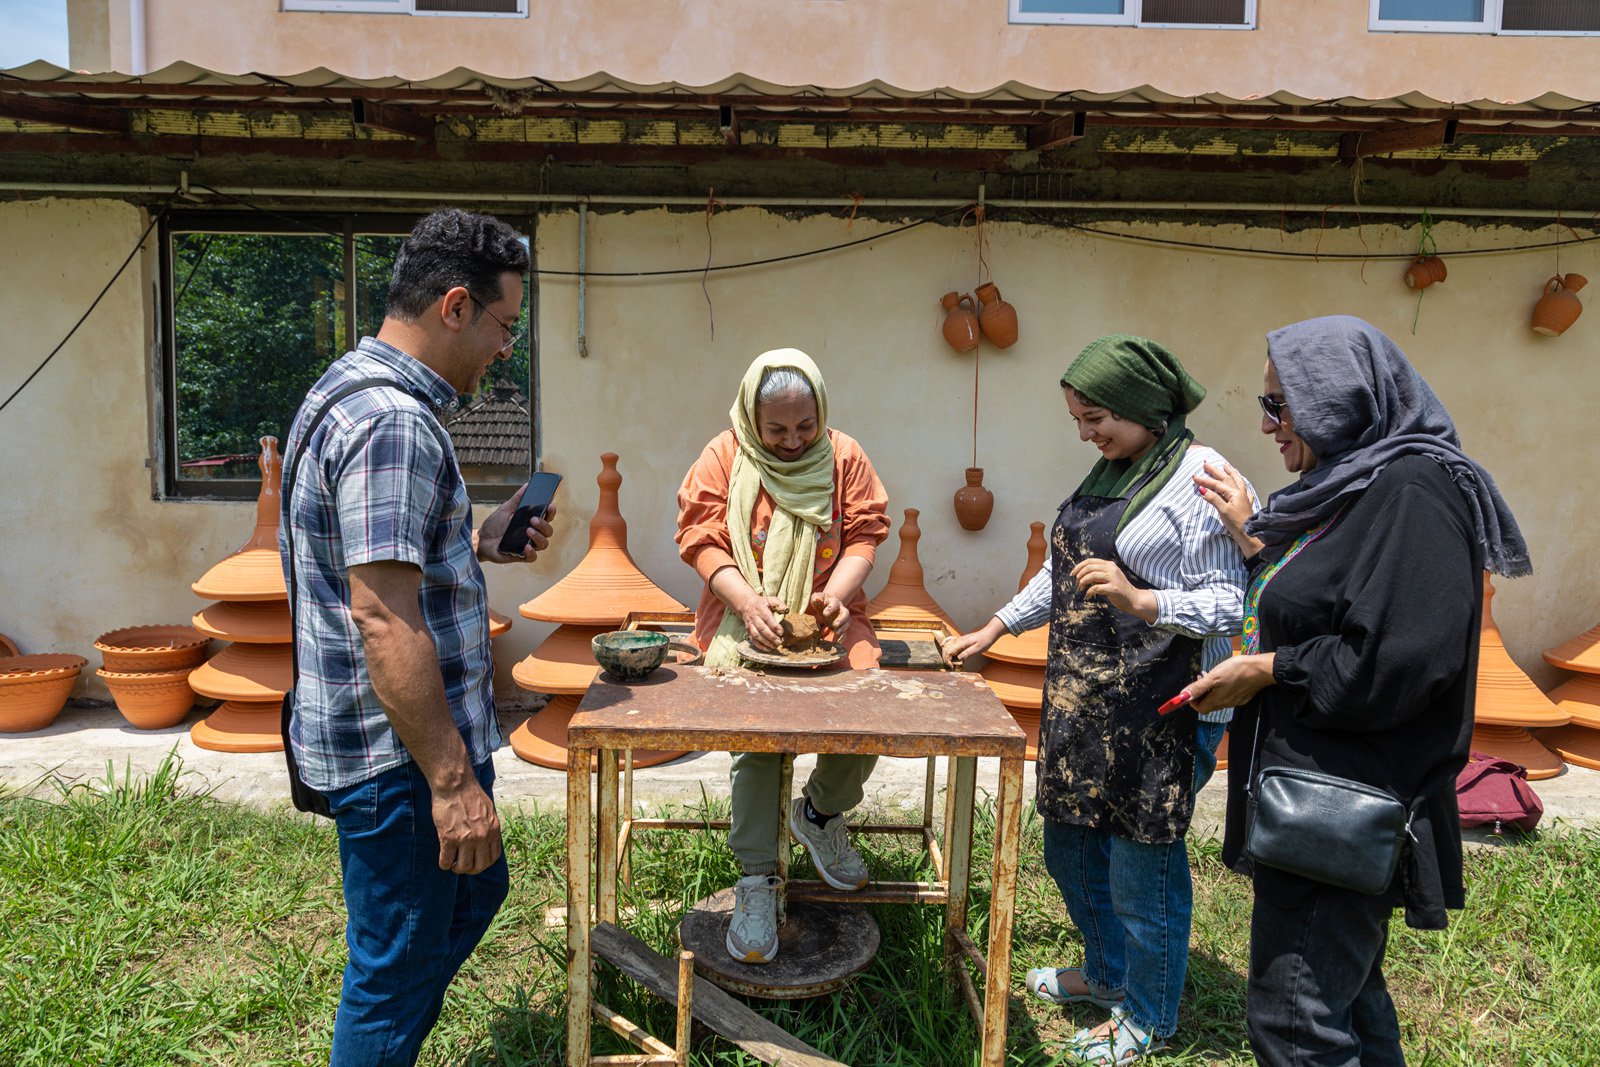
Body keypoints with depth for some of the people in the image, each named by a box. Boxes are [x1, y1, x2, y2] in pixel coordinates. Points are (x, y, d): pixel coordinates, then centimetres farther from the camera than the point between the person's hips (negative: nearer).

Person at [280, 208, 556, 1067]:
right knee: (397, 970, 7)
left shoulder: (352, 389, 11)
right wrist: (453, 781, -24)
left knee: (475, 892, 26)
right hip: (398, 751, -11)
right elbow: (384, 620, -28)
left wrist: (478, 543, 9)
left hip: (417, 736, 11)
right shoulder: (394, 422, -24)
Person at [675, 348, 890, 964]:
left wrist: (837, 593, -14)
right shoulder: (724, 457, 1)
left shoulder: (844, 457, 5)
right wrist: (746, 599, -18)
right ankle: (757, 880, -10)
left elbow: (864, 535, 4)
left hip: (825, 617, 2)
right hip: (744, 617, -2)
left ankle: (820, 813, 12)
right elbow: (700, 538, -3)